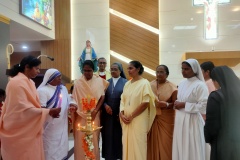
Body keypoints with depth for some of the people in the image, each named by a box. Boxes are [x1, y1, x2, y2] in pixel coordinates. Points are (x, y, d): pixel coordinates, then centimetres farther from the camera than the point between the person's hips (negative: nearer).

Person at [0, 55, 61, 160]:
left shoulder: (29, 82, 7)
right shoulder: (17, 83, -20)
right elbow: (23, 109, -23)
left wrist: (48, 111, 1)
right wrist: (48, 112, -20)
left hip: (29, 130, 8)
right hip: (20, 131, -8)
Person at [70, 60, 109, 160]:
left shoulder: (99, 81, 1)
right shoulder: (78, 83, 2)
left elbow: (102, 97, -1)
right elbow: (74, 100, 2)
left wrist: (95, 111, -9)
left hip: (94, 115, 0)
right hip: (81, 116, 0)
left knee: (94, 139, 6)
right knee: (80, 140, 4)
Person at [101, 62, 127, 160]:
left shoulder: (125, 82, -3)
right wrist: (105, 105, -12)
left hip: (119, 114, -3)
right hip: (107, 114, 3)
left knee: (119, 136, 7)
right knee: (108, 137, 8)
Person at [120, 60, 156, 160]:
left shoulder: (144, 83, -8)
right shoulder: (127, 84, 11)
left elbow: (145, 103, -13)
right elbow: (122, 100, 11)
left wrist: (131, 116, -12)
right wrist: (122, 114, -5)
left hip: (138, 120, -5)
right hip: (126, 120, 6)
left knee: (137, 144, 2)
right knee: (127, 143, 11)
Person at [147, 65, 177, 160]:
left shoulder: (172, 87, -4)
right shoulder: (151, 85, 5)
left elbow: (175, 103, -4)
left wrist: (167, 104, -21)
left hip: (166, 119, -2)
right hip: (152, 118, 3)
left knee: (165, 142, 2)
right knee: (153, 142, 7)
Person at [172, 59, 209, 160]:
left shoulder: (200, 85, -12)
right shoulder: (182, 84, 9)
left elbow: (204, 106, -18)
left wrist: (184, 105, -16)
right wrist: (177, 104, -2)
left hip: (192, 121, -6)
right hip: (180, 121, 7)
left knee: (192, 150, 5)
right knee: (180, 149, 14)